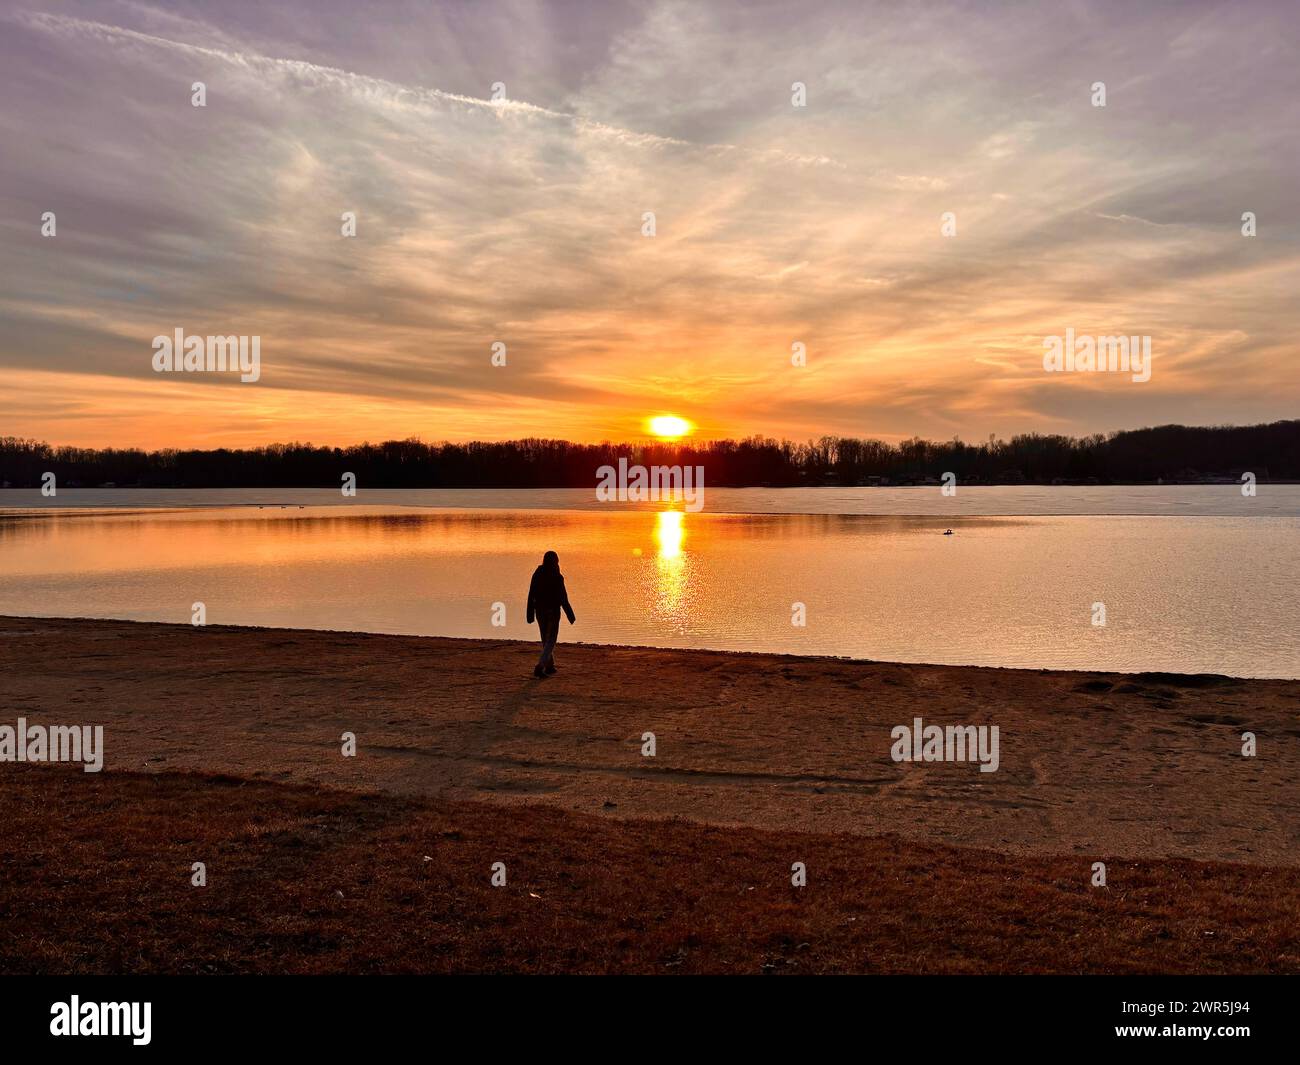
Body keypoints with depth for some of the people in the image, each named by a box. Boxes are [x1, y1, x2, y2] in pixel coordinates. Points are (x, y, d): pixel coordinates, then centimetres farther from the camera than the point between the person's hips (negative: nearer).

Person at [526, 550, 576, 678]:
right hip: (553, 611, -5)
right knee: (550, 640, 1)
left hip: (540, 610, 5)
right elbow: (563, 599, -13)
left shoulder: (537, 575, -1)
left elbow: (531, 596, 1)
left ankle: (549, 665, 28)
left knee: (546, 639, 19)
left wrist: (530, 615, 8)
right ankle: (539, 667, -15)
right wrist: (571, 616, -4)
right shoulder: (557, 577, -14)